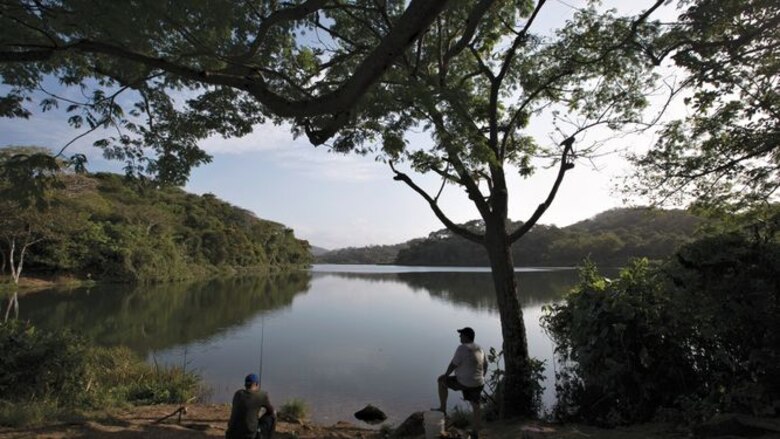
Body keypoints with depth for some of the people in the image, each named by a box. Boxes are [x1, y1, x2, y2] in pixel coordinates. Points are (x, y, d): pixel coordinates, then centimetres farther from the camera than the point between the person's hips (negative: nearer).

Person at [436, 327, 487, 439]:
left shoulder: (462, 348, -19)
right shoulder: (479, 348, 5)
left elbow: (453, 364, -16)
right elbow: (485, 365, 15)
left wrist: (446, 375, 0)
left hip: (464, 383, -7)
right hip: (477, 383, 7)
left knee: (441, 380, 12)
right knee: (476, 405, 21)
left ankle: (442, 409, 18)